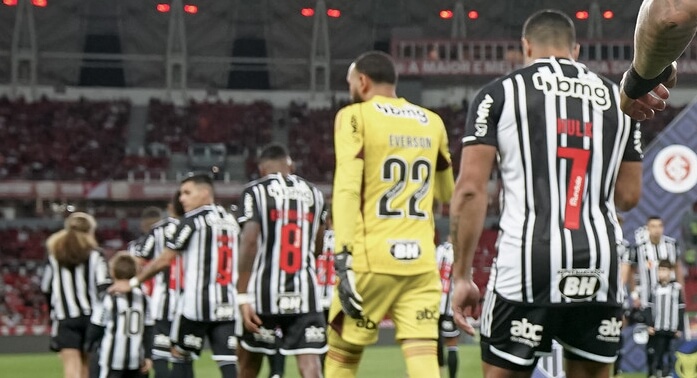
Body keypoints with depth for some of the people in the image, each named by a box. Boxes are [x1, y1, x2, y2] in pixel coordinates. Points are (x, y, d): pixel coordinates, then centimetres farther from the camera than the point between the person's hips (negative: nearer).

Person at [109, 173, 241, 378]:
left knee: (180, 356, 10)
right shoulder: (231, 221, 15)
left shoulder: (193, 221, -3)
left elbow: (163, 261, -1)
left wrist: (133, 283, 8)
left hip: (196, 303, -5)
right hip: (227, 306, 5)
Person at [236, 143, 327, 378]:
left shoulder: (255, 192, -1)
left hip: (265, 292, -2)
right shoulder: (314, 194, 12)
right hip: (305, 293, 2)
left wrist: (243, 297, -12)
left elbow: (249, 242, -11)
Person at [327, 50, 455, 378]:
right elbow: (446, 193, 25)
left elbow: (347, 190, -12)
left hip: (372, 259, -4)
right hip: (421, 261, 4)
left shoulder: (356, 117, -2)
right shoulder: (431, 123, 12)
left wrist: (344, 260, -14)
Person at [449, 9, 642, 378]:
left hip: (528, 260, -3)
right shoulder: (617, 97, 15)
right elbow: (628, 195, 17)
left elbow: (470, 189, -2)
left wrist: (462, 276, 1)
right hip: (599, 262, 3)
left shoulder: (501, 92, 5)